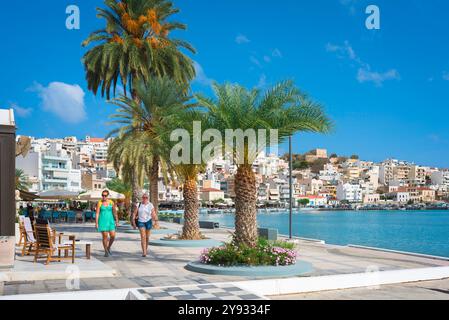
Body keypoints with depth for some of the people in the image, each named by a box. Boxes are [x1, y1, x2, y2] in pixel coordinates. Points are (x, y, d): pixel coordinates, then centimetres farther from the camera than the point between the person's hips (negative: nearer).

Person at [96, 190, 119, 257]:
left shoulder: (111, 202, 2)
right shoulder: (99, 203, -4)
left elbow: (115, 212, 5)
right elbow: (97, 213, -5)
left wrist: (117, 221, 1)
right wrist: (96, 223, -10)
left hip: (110, 221, 2)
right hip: (102, 221, -2)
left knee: (113, 236, -4)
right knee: (105, 236, -3)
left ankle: (109, 247, 24)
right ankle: (106, 251, 11)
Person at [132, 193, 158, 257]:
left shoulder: (150, 205, -1)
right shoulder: (139, 205, 0)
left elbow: (154, 215, -4)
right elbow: (134, 213, 1)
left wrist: (156, 221, -20)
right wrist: (133, 222, -5)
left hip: (148, 221, 1)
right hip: (141, 222, -1)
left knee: (147, 237, 11)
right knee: (143, 236, -13)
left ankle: (146, 249, 36)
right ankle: (144, 252, -16)